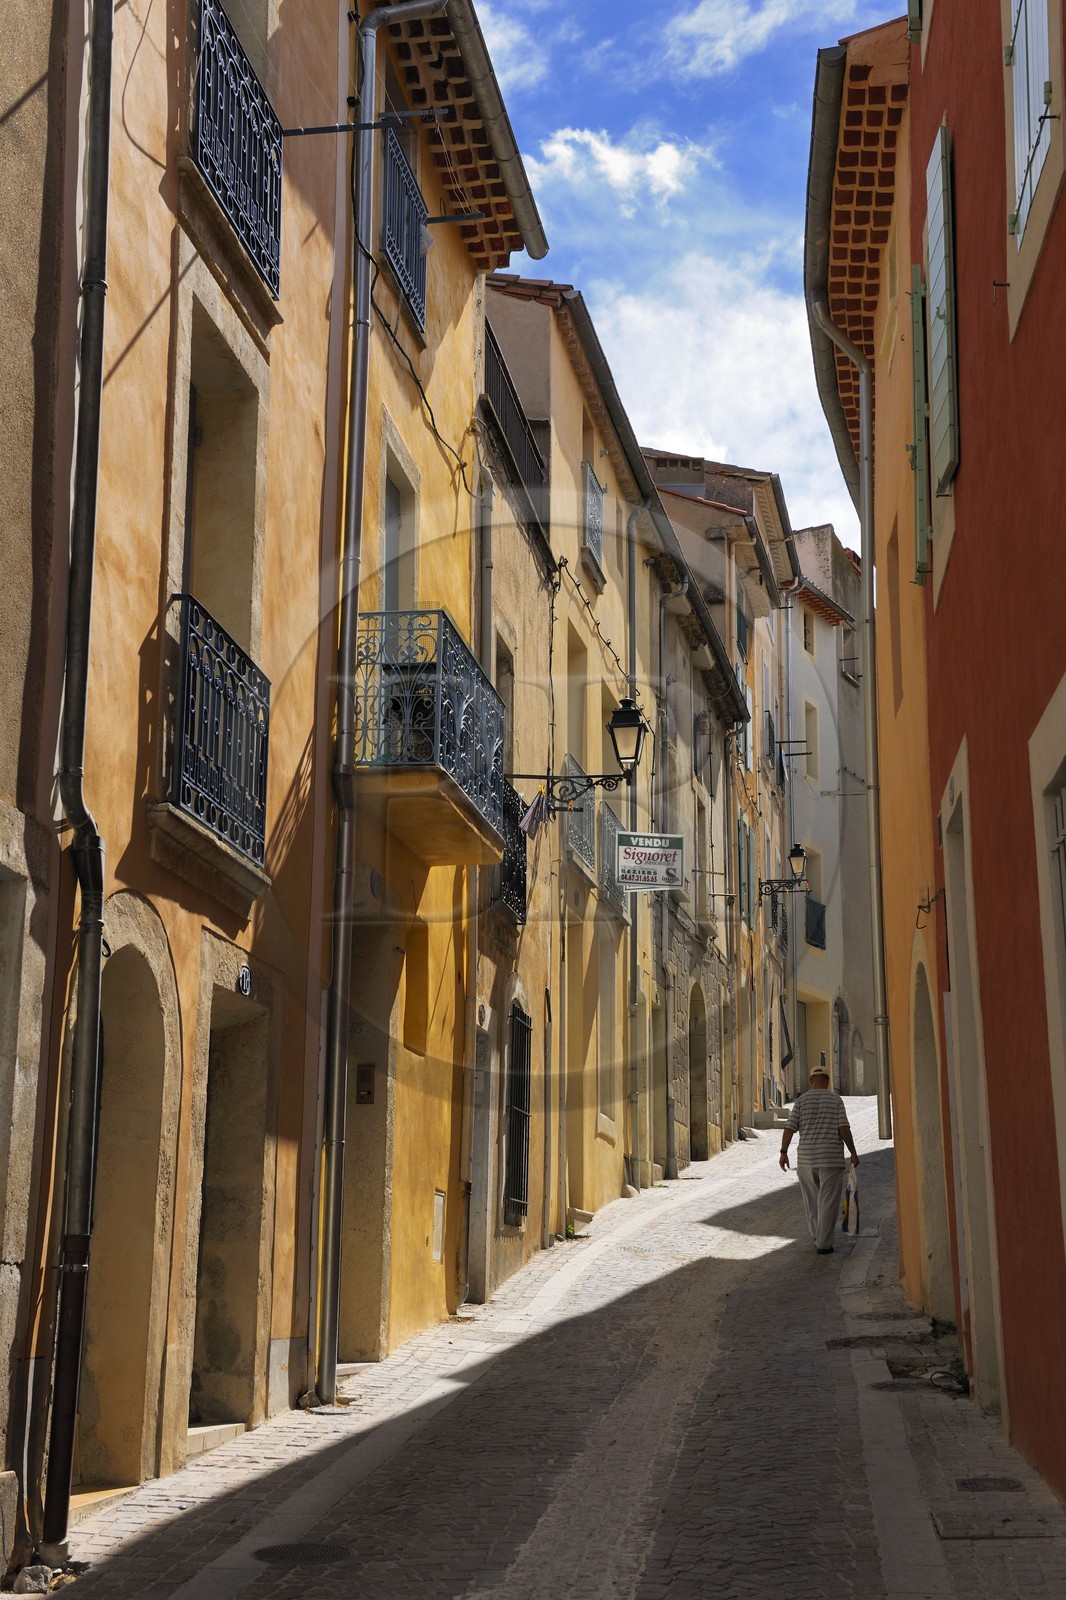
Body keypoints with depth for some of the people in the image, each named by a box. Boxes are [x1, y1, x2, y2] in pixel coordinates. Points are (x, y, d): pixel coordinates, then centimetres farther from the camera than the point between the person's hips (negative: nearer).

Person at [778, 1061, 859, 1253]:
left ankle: (816, 1236, 21)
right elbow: (843, 1128, -8)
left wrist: (784, 1153, 3)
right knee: (828, 1201, 1)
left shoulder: (801, 1100, 3)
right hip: (831, 1158, -2)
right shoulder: (835, 1099, -1)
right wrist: (853, 1152, 0)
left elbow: (790, 1128, -3)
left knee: (811, 1199, 17)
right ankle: (824, 1244, 0)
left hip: (806, 1158, 2)